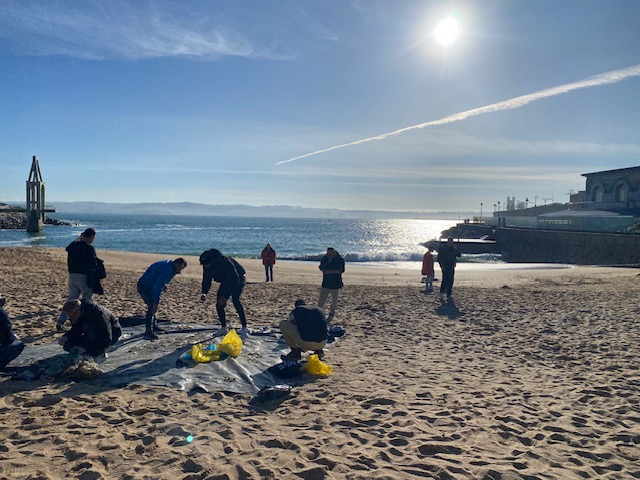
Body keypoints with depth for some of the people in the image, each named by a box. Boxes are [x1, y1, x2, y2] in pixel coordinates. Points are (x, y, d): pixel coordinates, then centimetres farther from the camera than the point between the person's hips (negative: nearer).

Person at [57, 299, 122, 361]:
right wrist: (65, 337, -16)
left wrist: (86, 349, -32)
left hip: (112, 334, -7)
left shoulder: (98, 313, -33)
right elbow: (76, 331, 5)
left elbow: (106, 340, -32)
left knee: (88, 327, -35)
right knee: (68, 345, -10)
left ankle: (100, 353, -18)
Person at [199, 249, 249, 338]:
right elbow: (206, 280, -1)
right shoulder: (206, 266, -14)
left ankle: (244, 329, -24)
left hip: (237, 280, -7)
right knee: (219, 304, -1)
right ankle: (223, 328, 14)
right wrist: (204, 293, -20)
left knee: (235, 299, -27)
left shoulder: (224, 261, -37)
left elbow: (234, 279, -36)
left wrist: (225, 296, -36)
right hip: (226, 282, 7)